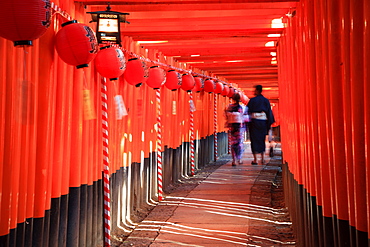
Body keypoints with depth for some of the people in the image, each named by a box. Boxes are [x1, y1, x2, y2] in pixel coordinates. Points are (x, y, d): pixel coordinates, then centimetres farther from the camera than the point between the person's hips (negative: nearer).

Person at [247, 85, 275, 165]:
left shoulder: (252, 100, -4)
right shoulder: (266, 100, 6)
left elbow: (248, 111, -4)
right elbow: (269, 112, 6)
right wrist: (269, 124, 9)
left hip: (254, 121, -3)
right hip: (263, 122, 3)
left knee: (254, 140, 1)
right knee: (262, 139, 14)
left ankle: (255, 159, -2)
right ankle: (262, 159, 13)